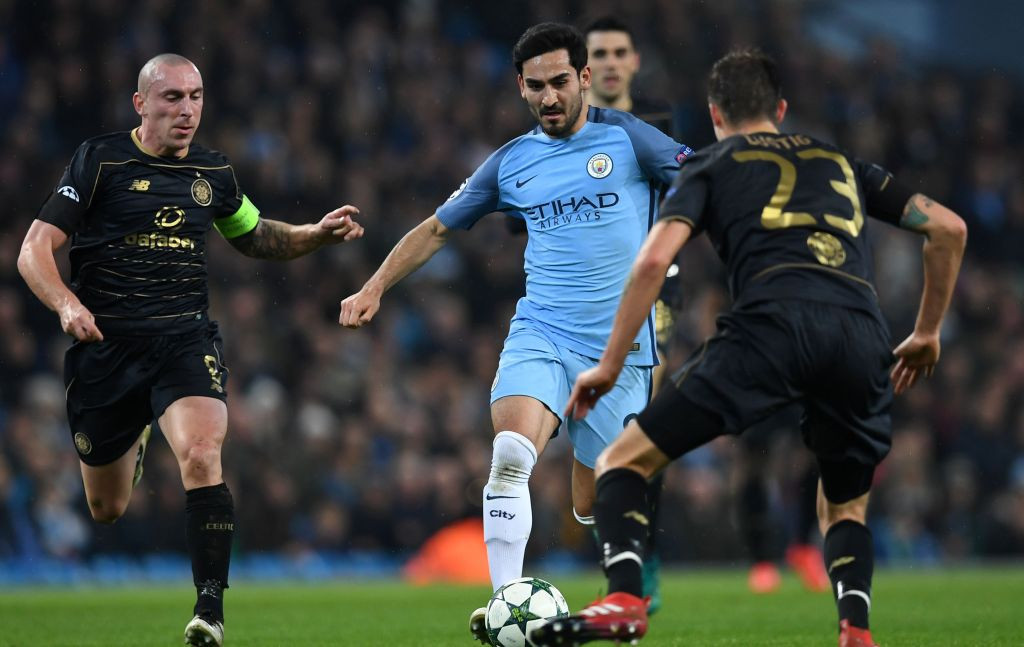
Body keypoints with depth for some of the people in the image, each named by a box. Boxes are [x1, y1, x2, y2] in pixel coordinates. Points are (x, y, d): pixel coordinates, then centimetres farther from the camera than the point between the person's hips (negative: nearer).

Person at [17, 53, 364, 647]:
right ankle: (135, 441, 51)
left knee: (202, 456, -29)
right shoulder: (100, 160, -3)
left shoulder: (213, 173, 10)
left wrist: (319, 234, 11)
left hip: (186, 337, 1)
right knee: (106, 510, 13)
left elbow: (256, 237, 29)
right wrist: (68, 305, -26)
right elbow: (35, 250, -7)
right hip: (105, 347, -1)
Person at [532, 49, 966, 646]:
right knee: (845, 508, 25)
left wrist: (609, 367, 12)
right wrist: (927, 335, 37)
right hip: (865, 339, 3)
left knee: (625, 461, 7)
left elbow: (655, 261, 8)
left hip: (773, 323, -3)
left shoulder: (710, 165, 23)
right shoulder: (841, 163, 33)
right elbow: (948, 227, 28)